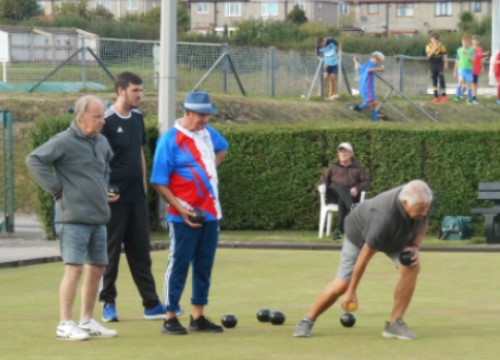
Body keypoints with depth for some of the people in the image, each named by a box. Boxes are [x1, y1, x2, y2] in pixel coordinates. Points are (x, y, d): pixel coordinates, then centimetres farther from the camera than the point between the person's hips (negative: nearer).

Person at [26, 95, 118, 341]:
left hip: (98, 218, 8)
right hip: (73, 218, -8)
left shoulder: (101, 143, 13)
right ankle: (65, 324, -7)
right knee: (74, 269, -11)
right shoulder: (64, 142, -11)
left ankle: (87, 321, 21)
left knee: (97, 269, 10)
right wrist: (55, 189, -15)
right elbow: (34, 160, -16)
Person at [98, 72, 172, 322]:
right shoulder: (107, 121, -11)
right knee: (110, 252, 1)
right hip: (115, 198, -6)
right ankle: (108, 303, 10)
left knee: (141, 251, 8)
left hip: (136, 196, 6)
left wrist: (143, 184, 15)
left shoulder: (137, 118, 10)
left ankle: (151, 304, 10)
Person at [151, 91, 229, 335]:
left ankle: (198, 317, 18)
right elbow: (159, 182, -13)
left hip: (210, 213, 7)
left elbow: (222, 148, 33)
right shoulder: (170, 140, -12)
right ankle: (170, 318, 2)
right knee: (179, 265, -3)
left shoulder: (207, 133, 8)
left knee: (204, 266, 10)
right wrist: (180, 209, -20)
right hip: (185, 217, -7)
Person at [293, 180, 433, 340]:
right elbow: (365, 255, -34)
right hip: (360, 233, -5)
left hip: (397, 235, 5)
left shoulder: (424, 200, -28)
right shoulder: (384, 217, -45)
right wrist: (351, 291, -25)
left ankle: (395, 324, -10)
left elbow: (422, 223, -1)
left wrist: (415, 246, -20)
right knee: (342, 284, -6)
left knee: (411, 267, -20)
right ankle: (308, 321, 17)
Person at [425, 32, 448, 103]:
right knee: (434, 81, 5)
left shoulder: (441, 46, 0)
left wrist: (446, 64, -1)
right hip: (432, 66, 1)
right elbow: (428, 55, -16)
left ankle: (443, 96, 3)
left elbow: (444, 55, 4)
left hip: (440, 65, -1)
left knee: (441, 80, -6)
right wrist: (434, 49, -26)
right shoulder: (429, 46, -2)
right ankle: (436, 97, 10)